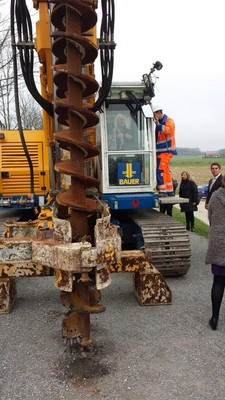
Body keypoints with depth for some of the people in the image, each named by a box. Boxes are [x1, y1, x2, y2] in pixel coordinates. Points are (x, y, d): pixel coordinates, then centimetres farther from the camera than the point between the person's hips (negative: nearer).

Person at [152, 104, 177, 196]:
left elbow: (167, 130, -29)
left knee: (160, 169, -18)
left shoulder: (169, 121, -7)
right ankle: (170, 191, 22)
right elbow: (155, 135, 25)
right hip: (160, 151, 9)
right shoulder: (157, 122, 16)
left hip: (167, 150, -9)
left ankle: (162, 191, -16)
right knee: (165, 171, 13)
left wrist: (158, 124, -41)